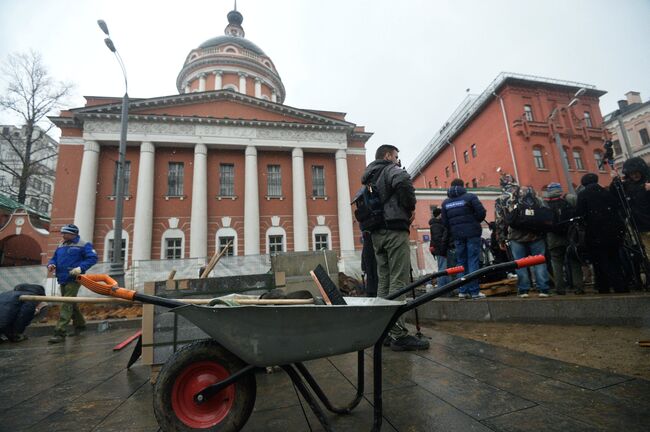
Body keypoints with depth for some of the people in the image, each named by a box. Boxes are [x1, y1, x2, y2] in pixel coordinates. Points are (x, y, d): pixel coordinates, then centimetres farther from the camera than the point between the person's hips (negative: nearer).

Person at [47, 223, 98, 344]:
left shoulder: (83, 245, -7)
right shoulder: (61, 245, 14)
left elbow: (92, 258, -14)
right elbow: (54, 258, 20)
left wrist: (81, 268, -26)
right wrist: (51, 264, -3)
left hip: (73, 280, -8)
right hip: (62, 280, 8)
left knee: (66, 305, -11)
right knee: (71, 304, 18)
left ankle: (60, 333, -9)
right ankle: (80, 324, 33)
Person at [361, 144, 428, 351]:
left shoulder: (369, 177, 24)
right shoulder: (391, 169, 0)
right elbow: (403, 181, -24)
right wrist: (410, 207, -11)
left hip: (376, 233, 8)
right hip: (394, 230, -8)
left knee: (383, 281, 9)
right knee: (398, 281, -8)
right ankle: (398, 334, -6)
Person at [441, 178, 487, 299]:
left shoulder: (445, 203, 10)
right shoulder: (470, 197, -2)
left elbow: (444, 222, 6)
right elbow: (481, 212, -8)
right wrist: (474, 222, 11)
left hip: (457, 235, 4)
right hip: (472, 233, -3)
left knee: (461, 262, 9)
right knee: (473, 261, -2)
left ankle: (463, 291, 8)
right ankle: (474, 291, -2)